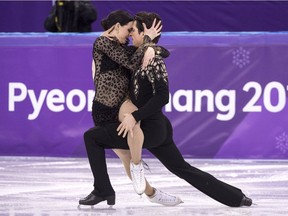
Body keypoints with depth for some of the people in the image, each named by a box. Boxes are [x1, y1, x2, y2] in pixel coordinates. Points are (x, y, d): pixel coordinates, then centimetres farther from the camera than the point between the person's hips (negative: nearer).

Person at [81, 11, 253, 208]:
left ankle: (103, 190, -5)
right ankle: (237, 198, 16)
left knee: (91, 136, -6)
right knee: (183, 169, 16)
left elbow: (162, 96, -24)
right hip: (158, 128, 10)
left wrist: (135, 117, -26)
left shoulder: (153, 60, -14)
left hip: (148, 129, -10)